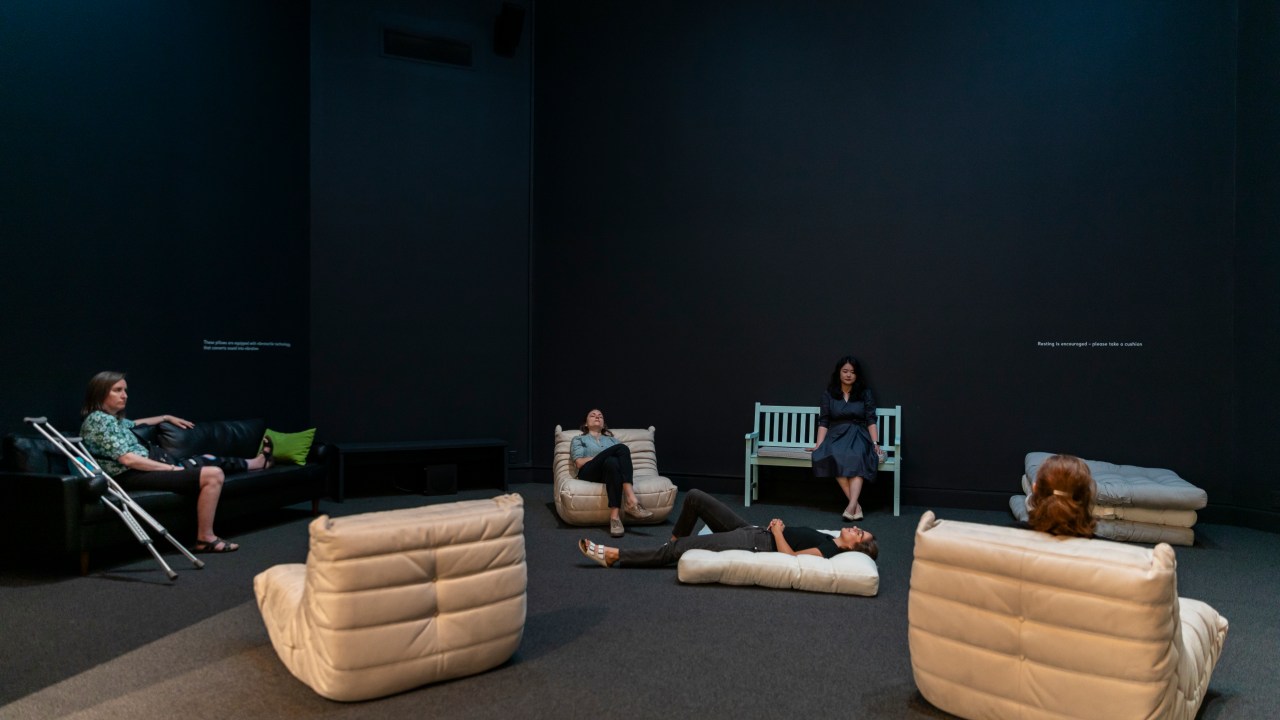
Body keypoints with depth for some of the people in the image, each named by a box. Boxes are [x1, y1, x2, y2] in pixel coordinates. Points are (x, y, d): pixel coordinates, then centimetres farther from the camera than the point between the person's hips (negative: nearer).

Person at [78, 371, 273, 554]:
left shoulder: (114, 418, 15)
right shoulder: (98, 419, -15)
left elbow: (134, 424, 41)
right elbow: (127, 459, -22)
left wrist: (166, 417, 47)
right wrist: (171, 468, -18)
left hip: (143, 467, 10)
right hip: (131, 477, -10)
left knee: (207, 460, 24)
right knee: (213, 474, -19)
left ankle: (256, 462, 49)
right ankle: (205, 539, -11)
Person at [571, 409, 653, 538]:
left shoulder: (612, 439, 35)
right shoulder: (579, 439, 26)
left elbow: (623, 456, 17)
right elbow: (580, 463, 6)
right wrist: (605, 455, -4)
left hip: (610, 471, 3)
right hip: (589, 473, -3)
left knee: (612, 462, -37)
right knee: (622, 448, -30)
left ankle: (615, 516, -51)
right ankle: (631, 499, -47)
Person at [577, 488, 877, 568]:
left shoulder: (829, 551, -13)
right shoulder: (826, 538, 13)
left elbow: (789, 557, -23)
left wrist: (776, 530, -13)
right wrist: (778, 526, 5)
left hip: (754, 545, -9)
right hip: (751, 529, 9)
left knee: (677, 550, -12)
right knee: (694, 496, 2)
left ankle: (615, 556, -5)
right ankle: (677, 541, 21)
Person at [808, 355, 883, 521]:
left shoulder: (865, 393, 10)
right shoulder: (829, 394, 11)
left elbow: (871, 420, 4)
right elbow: (823, 422, 7)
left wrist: (875, 443, -9)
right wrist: (819, 444, -5)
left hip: (858, 435, 0)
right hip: (836, 435, 1)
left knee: (857, 456, -37)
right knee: (834, 456, -36)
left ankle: (851, 505, -49)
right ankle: (856, 505, -35)